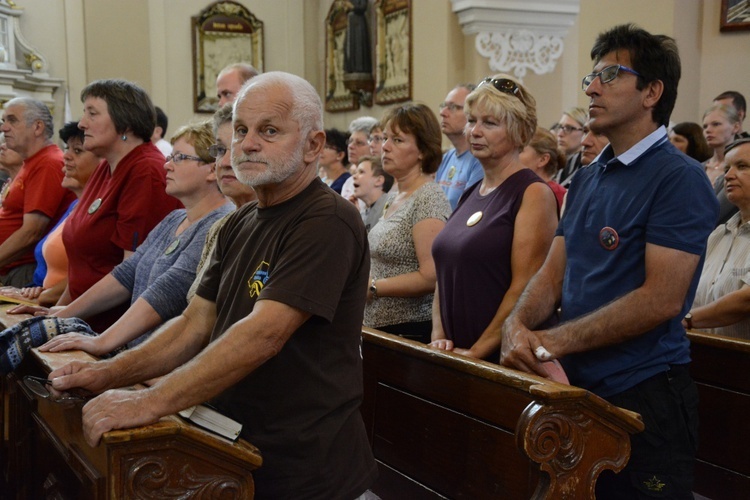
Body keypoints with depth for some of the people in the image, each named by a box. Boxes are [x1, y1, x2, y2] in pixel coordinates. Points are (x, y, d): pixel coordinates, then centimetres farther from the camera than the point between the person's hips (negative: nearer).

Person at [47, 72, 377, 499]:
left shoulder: (328, 222, -19)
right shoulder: (239, 225, 10)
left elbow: (264, 334, -28)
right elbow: (197, 323, 8)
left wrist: (151, 403, -29)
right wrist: (111, 374, -4)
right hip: (234, 448, 7)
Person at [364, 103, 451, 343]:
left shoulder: (429, 199, -15)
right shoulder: (393, 198, 12)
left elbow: (430, 277, -23)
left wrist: (372, 287, -15)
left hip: (412, 330, -8)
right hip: (380, 327, 8)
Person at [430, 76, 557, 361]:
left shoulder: (533, 194, -11)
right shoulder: (470, 195, 11)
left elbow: (524, 287, -17)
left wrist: (477, 351, -16)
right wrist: (439, 337, 1)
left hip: (504, 358, -6)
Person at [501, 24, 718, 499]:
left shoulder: (679, 178, -13)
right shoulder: (587, 179, 11)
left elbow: (661, 299, -20)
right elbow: (553, 272, 8)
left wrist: (555, 341, -21)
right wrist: (518, 325, -11)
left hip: (644, 394, -7)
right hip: (577, 386, 7)